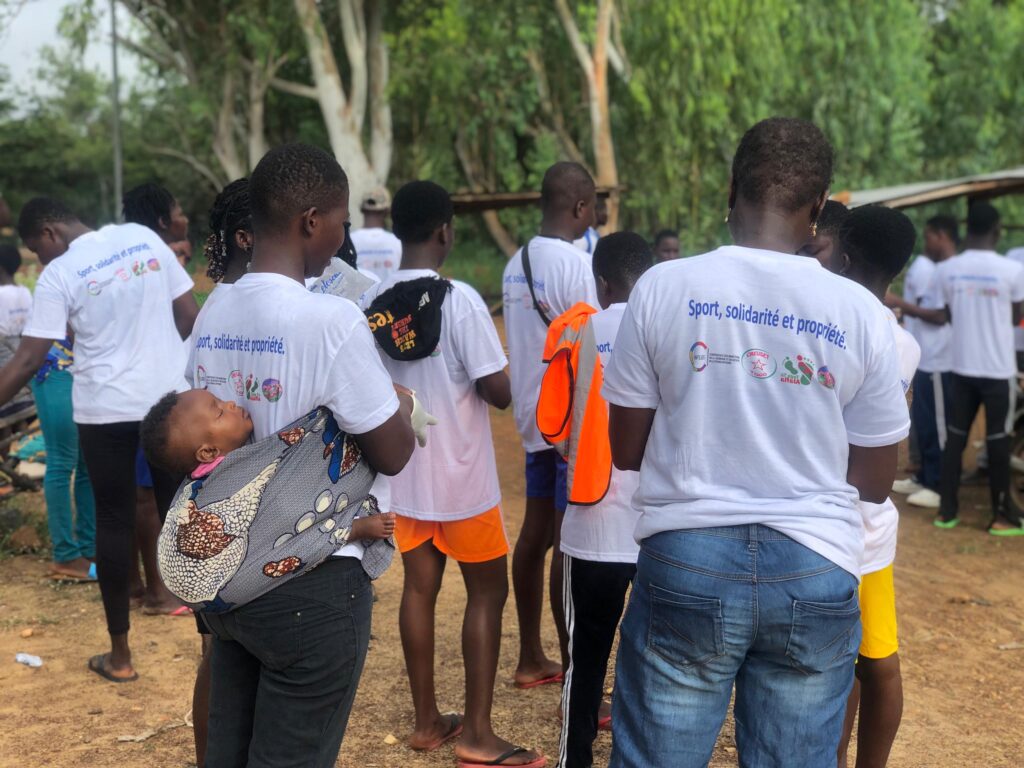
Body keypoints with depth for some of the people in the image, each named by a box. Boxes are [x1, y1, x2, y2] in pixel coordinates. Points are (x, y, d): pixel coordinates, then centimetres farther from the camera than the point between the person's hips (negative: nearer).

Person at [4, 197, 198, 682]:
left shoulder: (59, 274, -9)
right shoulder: (143, 237, 3)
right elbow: (189, 316, 6)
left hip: (105, 410, -3)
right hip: (169, 398, 4)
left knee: (114, 522, 7)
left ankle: (120, 655, 14)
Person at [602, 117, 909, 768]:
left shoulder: (664, 287, -4)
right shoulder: (862, 313, -2)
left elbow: (625, 449, 2)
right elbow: (875, 482, 5)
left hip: (689, 561, -1)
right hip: (817, 571, 1)